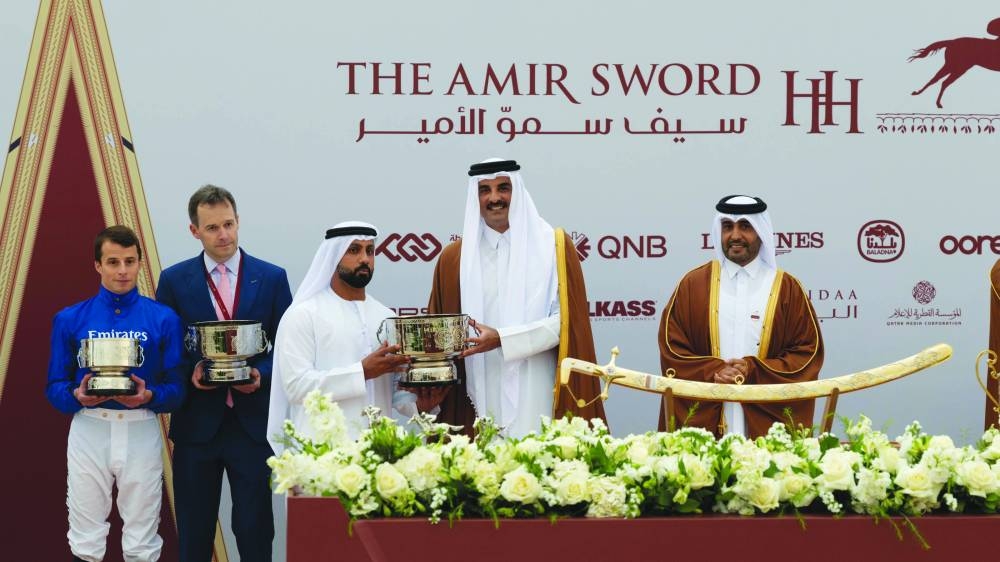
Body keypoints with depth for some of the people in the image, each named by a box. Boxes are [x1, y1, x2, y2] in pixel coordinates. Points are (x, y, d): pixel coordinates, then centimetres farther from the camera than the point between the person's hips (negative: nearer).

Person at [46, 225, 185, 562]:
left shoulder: (163, 319, 2)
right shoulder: (71, 319, 4)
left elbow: (176, 387, 2)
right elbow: (55, 386, 5)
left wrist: (148, 396, -18)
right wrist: (77, 396, -16)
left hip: (141, 431, 0)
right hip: (89, 430, 1)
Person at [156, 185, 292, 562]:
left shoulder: (272, 278, 3)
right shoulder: (174, 280, 3)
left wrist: (262, 373, -14)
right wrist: (189, 373, -13)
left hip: (253, 421, 0)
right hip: (197, 421, 1)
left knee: (255, 530, 3)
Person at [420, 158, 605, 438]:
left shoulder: (553, 245, 4)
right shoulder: (454, 258, 10)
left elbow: (566, 319, -4)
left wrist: (502, 339, -14)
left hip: (535, 397, -2)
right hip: (480, 400, 2)